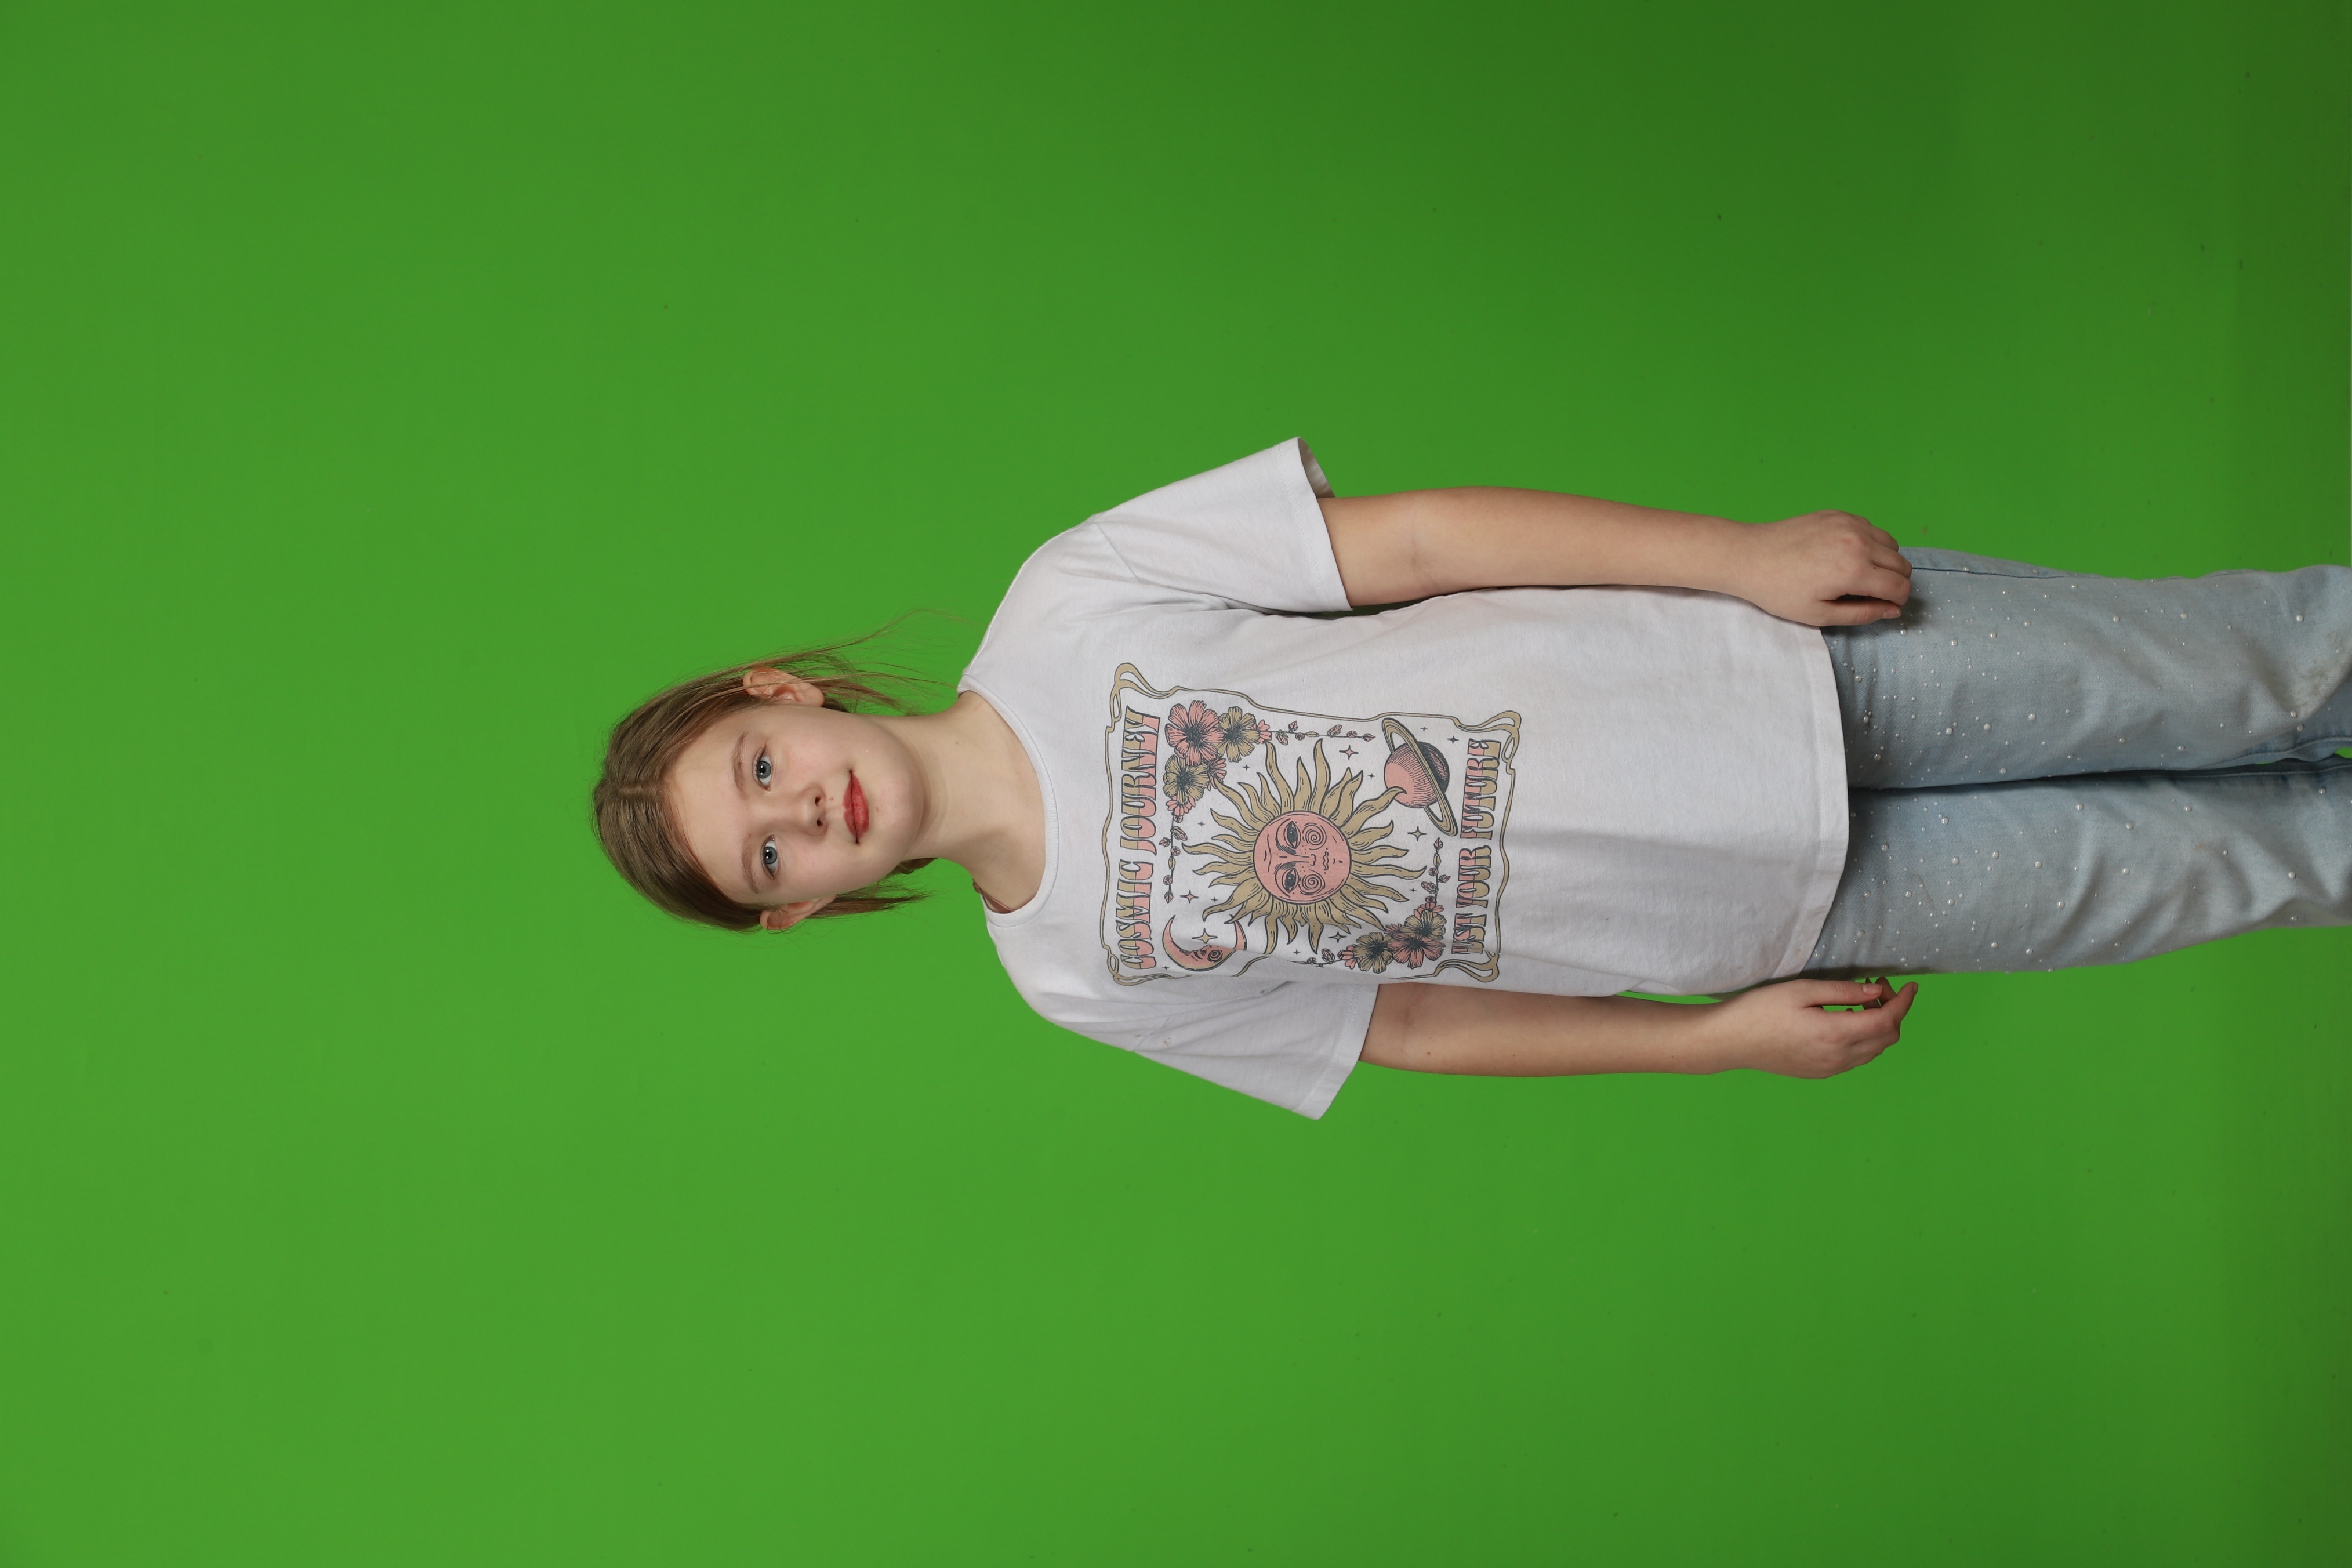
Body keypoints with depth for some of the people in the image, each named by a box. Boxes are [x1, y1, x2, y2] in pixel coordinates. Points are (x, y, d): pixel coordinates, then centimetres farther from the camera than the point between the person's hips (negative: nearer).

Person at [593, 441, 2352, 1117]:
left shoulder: (1065, 602, -11)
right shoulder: (1080, 969, -5)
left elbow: (1413, 539, -11)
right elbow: (1409, 1024, 1)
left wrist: (1745, 553, -15)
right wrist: (1721, 1034, -3)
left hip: (1783, 663, 0)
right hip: (1773, 916, 0)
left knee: (2210, 675, 7)